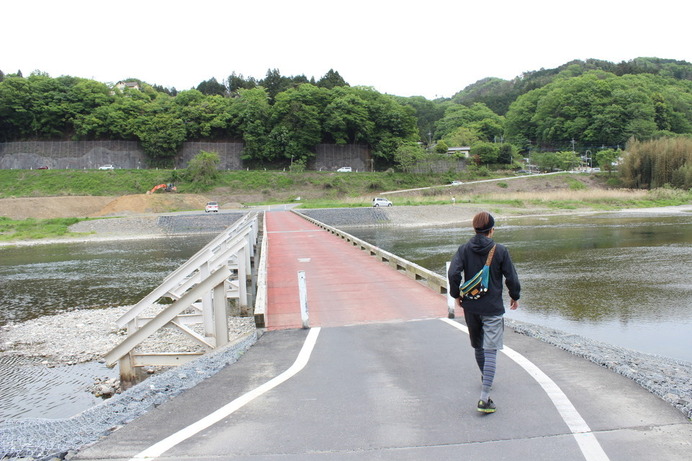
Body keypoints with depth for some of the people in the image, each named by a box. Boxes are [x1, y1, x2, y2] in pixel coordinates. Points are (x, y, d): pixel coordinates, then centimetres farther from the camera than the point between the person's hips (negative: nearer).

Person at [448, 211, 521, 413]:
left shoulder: (464, 249, -3)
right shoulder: (500, 251, -8)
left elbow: (453, 273, -12)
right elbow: (511, 278, -5)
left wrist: (456, 295, 4)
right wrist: (515, 297, 13)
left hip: (470, 306, 4)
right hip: (493, 308, -3)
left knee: (477, 345, 24)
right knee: (490, 351, -4)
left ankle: (485, 376, 47)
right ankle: (485, 398, -12)